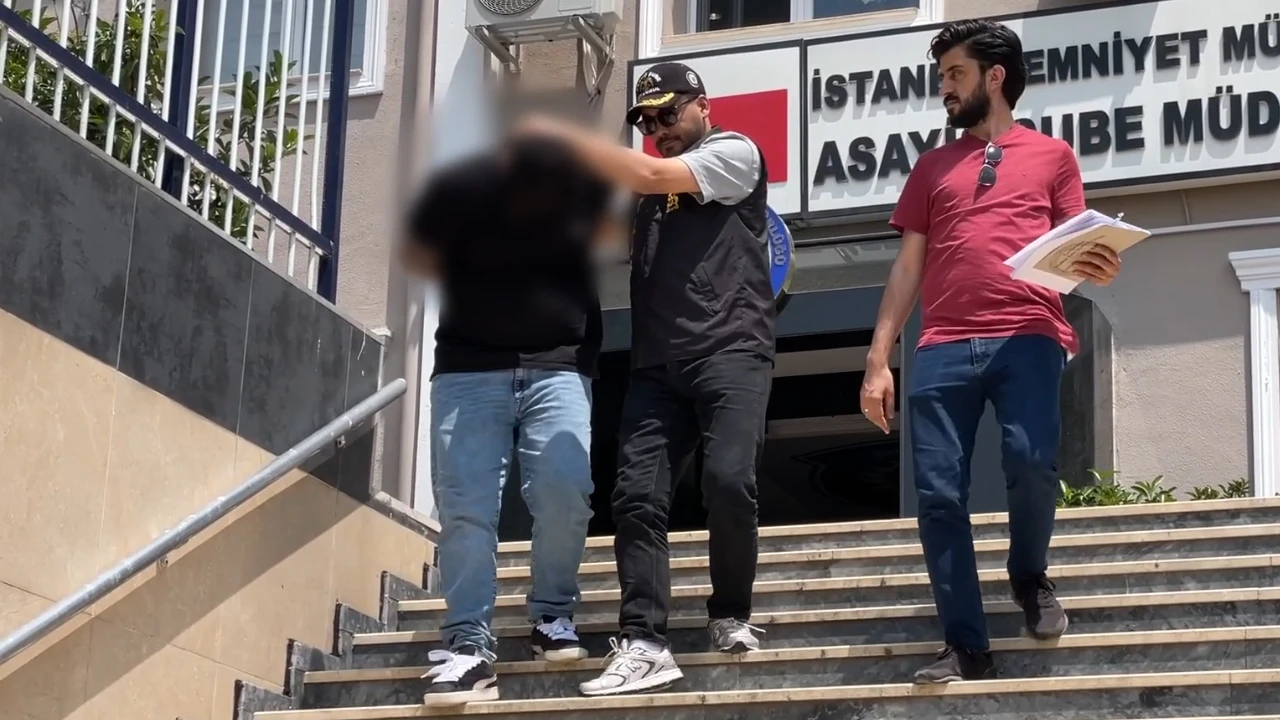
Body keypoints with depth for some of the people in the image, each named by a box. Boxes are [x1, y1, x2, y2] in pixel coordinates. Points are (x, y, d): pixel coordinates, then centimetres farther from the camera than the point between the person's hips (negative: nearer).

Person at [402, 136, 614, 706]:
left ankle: (553, 616, 3)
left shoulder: (585, 183, -7)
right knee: (465, 507, -11)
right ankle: (469, 647, -11)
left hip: (559, 365, 1)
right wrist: (476, 283, -4)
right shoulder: (461, 187, -13)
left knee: (565, 488, -17)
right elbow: (418, 254, 4)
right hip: (470, 366, -1)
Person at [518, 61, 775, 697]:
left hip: (731, 353, -5)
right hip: (658, 365, 6)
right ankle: (643, 645, -14)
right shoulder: (649, 183, 26)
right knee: (637, 495, -10)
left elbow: (651, 176, -8)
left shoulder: (736, 152, 6)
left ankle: (731, 615, 2)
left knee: (728, 482, -21)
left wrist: (560, 135, -5)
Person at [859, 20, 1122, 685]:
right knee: (938, 495, -8)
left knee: (1031, 464, -23)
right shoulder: (932, 166, 23)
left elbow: (1075, 253, 14)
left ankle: (1029, 576, 9)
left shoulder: (1051, 155, 17)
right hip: (943, 347, 3)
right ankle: (967, 649, -2)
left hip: (1027, 337, -3)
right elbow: (907, 268, 19)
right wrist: (878, 360, 9)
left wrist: (1099, 269, -12)